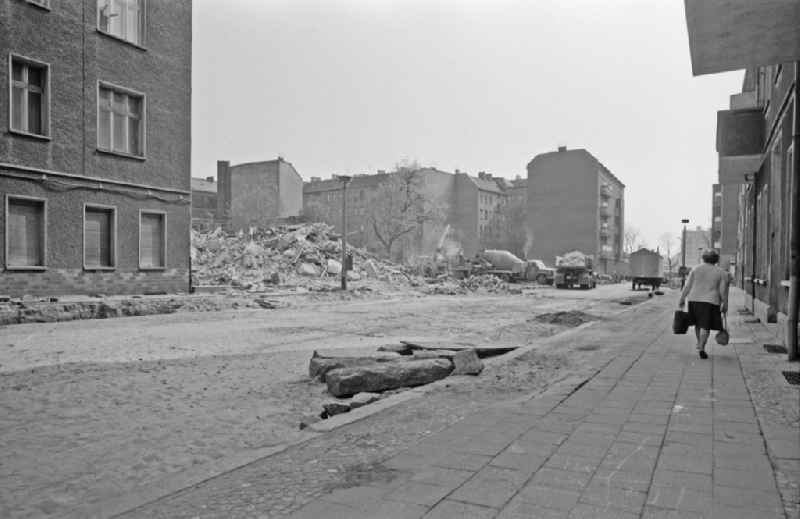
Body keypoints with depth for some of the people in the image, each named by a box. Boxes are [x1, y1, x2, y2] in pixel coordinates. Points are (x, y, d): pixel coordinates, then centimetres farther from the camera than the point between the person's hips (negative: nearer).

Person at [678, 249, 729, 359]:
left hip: (694, 300, 2)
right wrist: (725, 305, 4)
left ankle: (699, 344, 32)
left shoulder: (696, 269, 1)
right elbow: (723, 291, -5)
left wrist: (681, 299, 4)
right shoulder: (721, 273, -1)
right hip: (711, 302, -2)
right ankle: (701, 348, -9)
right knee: (705, 327, 0)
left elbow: (687, 286, -1)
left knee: (698, 323, 20)